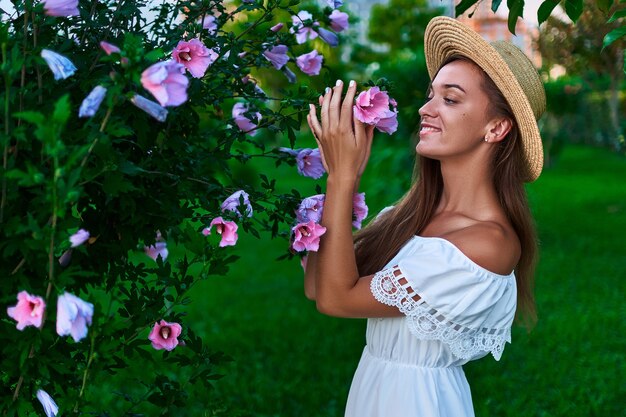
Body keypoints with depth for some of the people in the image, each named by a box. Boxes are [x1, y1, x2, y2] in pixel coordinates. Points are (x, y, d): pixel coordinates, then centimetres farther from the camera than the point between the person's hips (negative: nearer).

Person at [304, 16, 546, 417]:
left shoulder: (490, 243, -25)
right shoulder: (413, 211, -4)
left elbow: (335, 298, -22)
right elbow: (316, 285, -6)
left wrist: (343, 175, -21)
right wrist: (338, 171, -10)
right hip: (371, 383, 6)